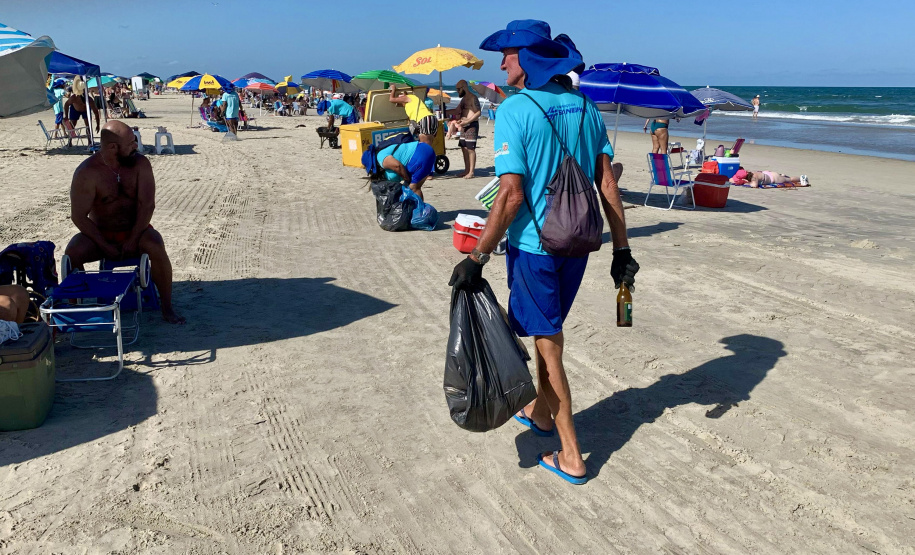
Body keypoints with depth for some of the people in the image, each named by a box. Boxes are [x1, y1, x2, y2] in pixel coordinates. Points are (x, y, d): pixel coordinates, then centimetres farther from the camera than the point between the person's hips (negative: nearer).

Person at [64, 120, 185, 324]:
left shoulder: (140, 163, -7)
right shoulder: (87, 172, -13)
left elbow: (147, 204, -12)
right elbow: (78, 216, -12)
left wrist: (133, 239, -19)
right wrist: (104, 246, -18)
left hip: (135, 230, 0)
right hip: (100, 234, 0)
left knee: (156, 247, -31)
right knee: (72, 253, -28)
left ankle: (167, 308, -19)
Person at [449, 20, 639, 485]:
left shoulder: (514, 111, -14)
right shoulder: (584, 107, 5)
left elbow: (511, 195, -20)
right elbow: (608, 183, 3)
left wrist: (476, 259, -14)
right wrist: (621, 250, 8)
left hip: (533, 245, -6)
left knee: (547, 343, 4)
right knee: (549, 330, 25)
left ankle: (571, 458, 13)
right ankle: (541, 411, 45)